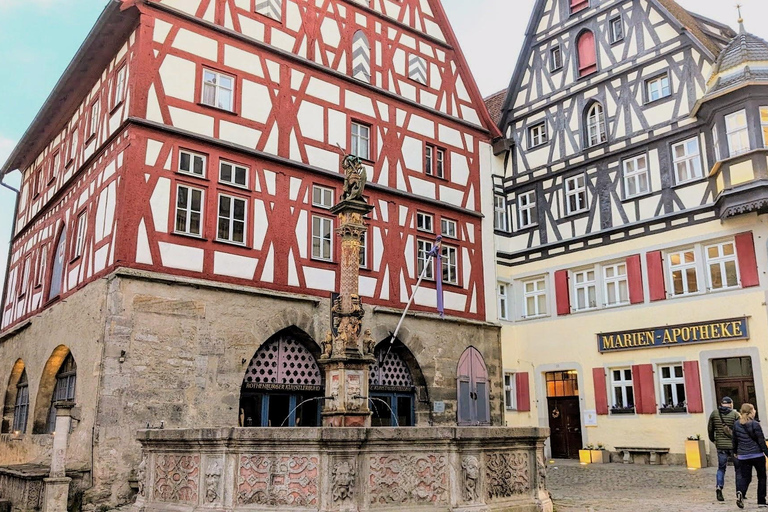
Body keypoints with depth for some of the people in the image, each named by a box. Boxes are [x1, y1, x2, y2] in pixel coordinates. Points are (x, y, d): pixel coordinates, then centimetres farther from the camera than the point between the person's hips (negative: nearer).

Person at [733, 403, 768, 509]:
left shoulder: (736, 424, 3)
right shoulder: (755, 424, -11)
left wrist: (735, 452, 25)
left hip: (743, 456, 3)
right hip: (757, 455, -3)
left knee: (745, 477, 8)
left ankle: (740, 492, -21)